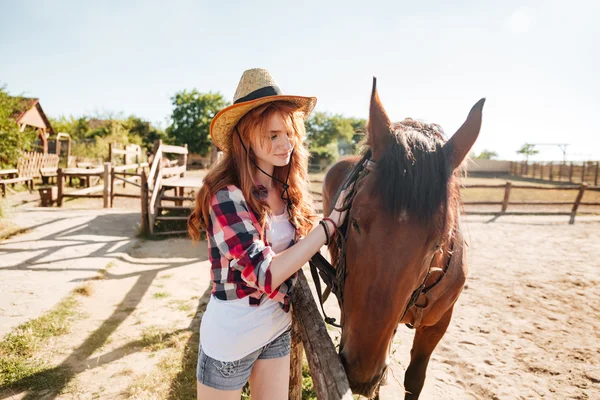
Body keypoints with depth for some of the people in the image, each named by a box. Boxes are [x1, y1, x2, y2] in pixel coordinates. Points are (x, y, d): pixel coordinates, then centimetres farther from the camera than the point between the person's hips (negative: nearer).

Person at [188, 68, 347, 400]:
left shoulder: (287, 188, -4)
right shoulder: (226, 196, -24)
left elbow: (297, 248, 2)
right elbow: (267, 274, -30)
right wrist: (332, 221, -29)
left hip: (279, 328, 6)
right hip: (231, 338, -5)